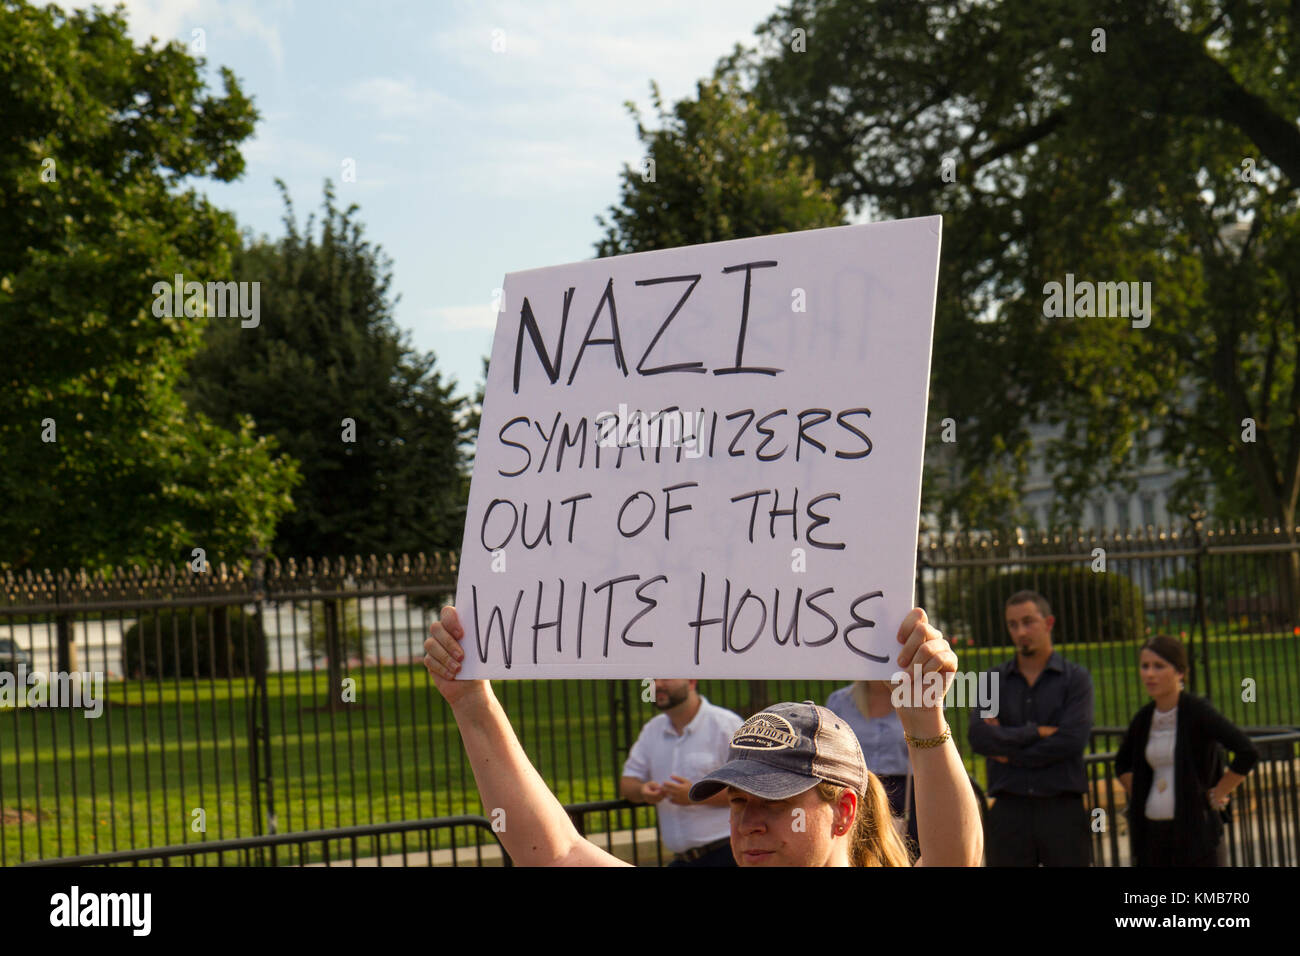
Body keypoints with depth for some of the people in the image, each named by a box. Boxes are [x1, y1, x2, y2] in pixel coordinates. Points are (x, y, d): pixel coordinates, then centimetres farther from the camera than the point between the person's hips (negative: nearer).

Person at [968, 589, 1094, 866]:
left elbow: (1073, 739, -10)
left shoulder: (1075, 678, 5)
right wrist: (1037, 733, -9)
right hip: (1009, 810, 2)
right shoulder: (993, 680, 11)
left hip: (1062, 809, -2)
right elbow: (979, 737, -5)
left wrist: (1010, 753, -6)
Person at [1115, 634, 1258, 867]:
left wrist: (1215, 797, -12)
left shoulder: (1197, 711, -9)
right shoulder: (1144, 718, 8)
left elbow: (1248, 752, -19)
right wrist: (1138, 795, 12)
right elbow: (1122, 763, 28)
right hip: (1153, 832, 6)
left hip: (1195, 828, -6)